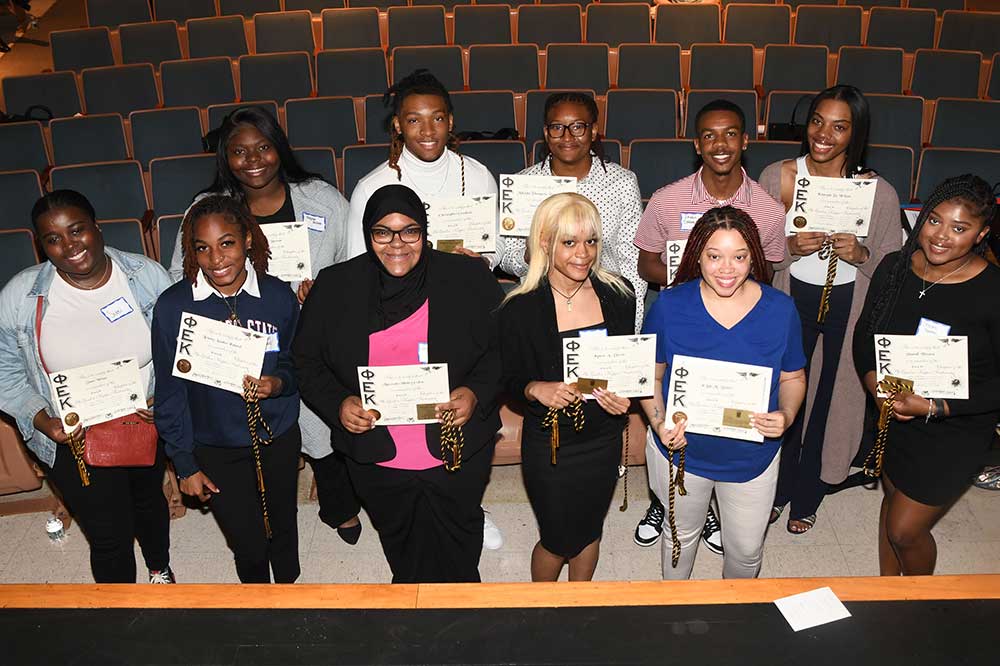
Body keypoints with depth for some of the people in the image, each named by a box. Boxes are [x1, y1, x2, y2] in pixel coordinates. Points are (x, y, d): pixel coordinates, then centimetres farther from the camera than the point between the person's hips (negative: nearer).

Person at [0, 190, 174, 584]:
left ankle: (160, 567, 61)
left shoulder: (147, 275, -14)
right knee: (110, 538, 9)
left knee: (149, 500, 29)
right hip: (72, 439, -2)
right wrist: (43, 421, -19)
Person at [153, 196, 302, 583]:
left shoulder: (279, 297, -13)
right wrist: (185, 464, -3)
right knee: (248, 545, 9)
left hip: (278, 438, 2)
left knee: (283, 524, 22)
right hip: (215, 449, -1)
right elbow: (169, 391, -6)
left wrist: (277, 384, -22)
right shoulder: (172, 306, -16)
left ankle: (287, 581, 53)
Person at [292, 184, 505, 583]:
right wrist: (338, 404, -15)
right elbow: (306, 361, 2)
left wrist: (476, 393, -19)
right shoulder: (333, 287, -5)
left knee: (456, 564, 21)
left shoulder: (469, 279, -8)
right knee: (403, 557, 25)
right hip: (377, 461, 1)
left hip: (457, 457, -1)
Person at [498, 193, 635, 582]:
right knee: (558, 540, 13)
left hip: (604, 438, 4)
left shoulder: (618, 295, -7)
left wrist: (626, 397, -15)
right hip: (550, 444, -3)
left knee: (589, 532, 22)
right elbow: (510, 378, -7)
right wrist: (538, 389, -28)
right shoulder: (521, 310, -16)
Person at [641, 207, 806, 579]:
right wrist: (659, 423, -23)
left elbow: (792, 377, 0)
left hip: (752, 458, 1)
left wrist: (785, 416, -20)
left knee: (747, 549, 19)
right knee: (682, 535, 24)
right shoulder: (669, 305, -16)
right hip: (682, 451, -1)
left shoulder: (781, 310, -12)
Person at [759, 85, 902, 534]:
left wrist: (860, 254, -22)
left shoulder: (879, 192, -12)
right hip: (791, 298, 0)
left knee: (831, 397, 14)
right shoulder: (776, 177, -9)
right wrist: (788, 247, -21)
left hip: (849, 306, 0)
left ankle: (806, 498, 38)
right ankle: (777, 489, 38)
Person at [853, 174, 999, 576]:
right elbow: (864, 333, 4)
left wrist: (934, 406, -24)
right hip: (893, 416, 5)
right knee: (892, 501, 24)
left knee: (905, 530, 3)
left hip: (954, 432, -5)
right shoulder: (894, 267, -7)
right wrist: (874, 383, -14)